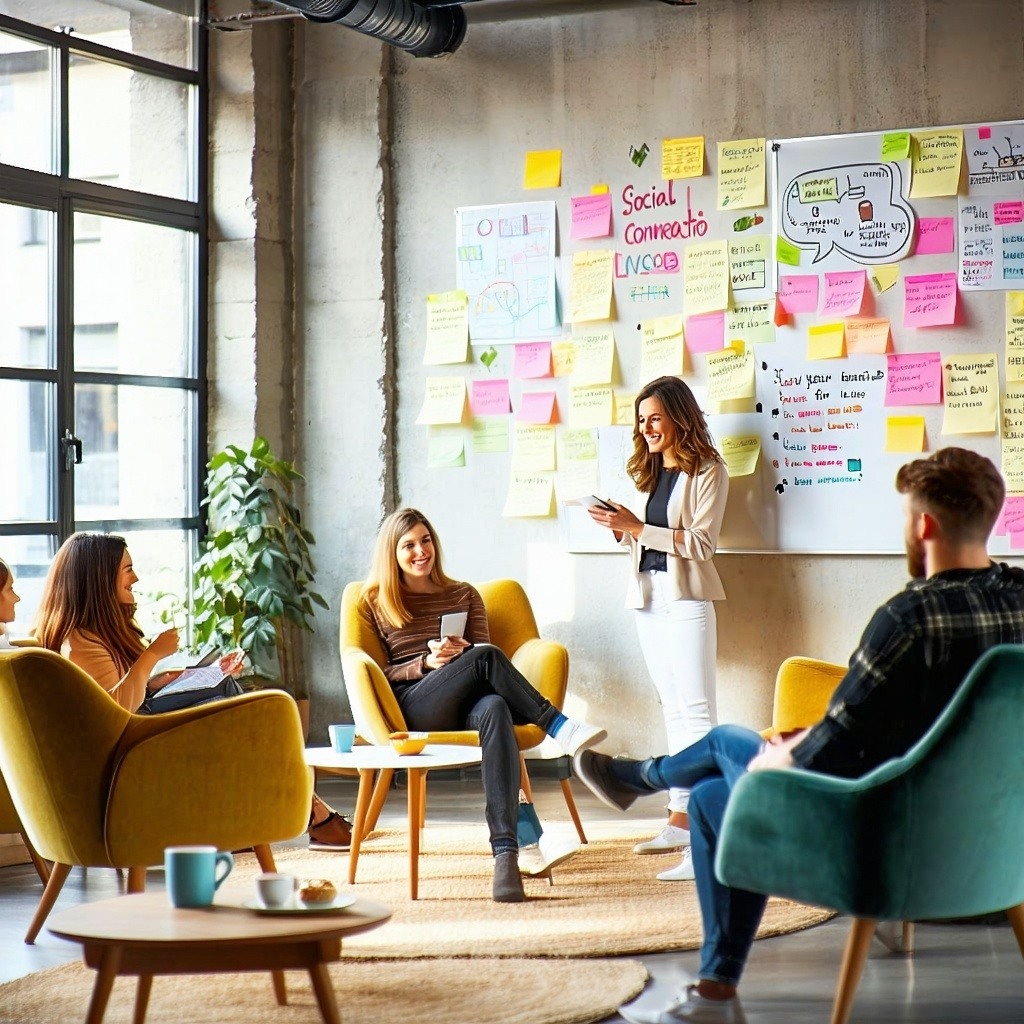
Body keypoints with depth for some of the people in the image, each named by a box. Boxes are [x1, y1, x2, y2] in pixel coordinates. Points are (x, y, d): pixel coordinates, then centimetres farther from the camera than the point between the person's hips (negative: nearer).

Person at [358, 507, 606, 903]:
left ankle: (505, 852, -54)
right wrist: (425, 663, -8)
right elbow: (379, 673, 11)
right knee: (485, 658, -34)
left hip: (466, 703, 2)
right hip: (414, 708, -2)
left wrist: (461, 653, -7)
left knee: (495, 708, -40)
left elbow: (482, 651, 17)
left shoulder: (463, 595, 26)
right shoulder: (375, 602, 18)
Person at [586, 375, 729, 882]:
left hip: (685, 598, -8)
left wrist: (638, 528, -19)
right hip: (647, 597, 8)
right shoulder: (650, 471, 16)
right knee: (673, 711, 11)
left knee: (696, 711, -13)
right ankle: (680, 818, 16)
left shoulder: (707, 471, -7)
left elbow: (701, 543, -15)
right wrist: (621, 528, 0)